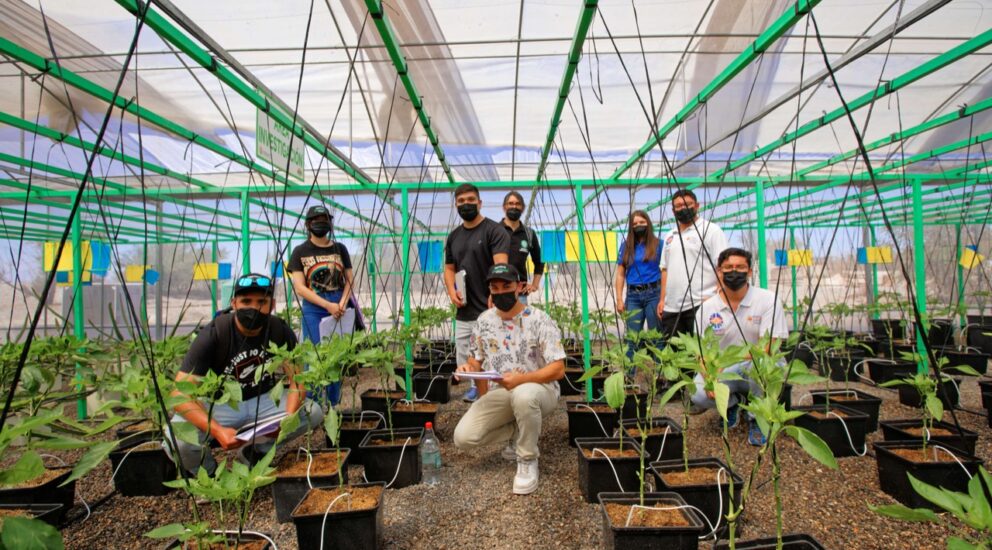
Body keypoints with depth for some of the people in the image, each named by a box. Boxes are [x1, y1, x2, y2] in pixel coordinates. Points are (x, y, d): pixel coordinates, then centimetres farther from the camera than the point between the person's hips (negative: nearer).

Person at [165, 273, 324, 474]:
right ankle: (209, 473, 4)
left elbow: (297, 380, -10)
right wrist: (218, 431, -41)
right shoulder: (213, 334, -23)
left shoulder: (281, 331, -14)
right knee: (177, 440, -31)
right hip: (221, 404, -3)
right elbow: (181, 393, -27)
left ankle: (254, 450, 2)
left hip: (265, 399, 3)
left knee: (314, 412, -18)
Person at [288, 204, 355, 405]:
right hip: (313, 308, -2)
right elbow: (300, 287, -3)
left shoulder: (339, 249, 11)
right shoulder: (300, 251, 4)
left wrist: (342, 303, -8)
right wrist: (328, 305, -13)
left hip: (339, 307, 2)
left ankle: (333, 407, 17)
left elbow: (349, 280, 10)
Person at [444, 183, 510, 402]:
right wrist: (451, 291, -1)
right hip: (463, 313, 7)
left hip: (488, 311, -7)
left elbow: (501, 266, -17)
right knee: (464, 364, 16)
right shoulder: (454, 236, 14)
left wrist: (494, 296, -30)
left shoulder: (494, 230, -6)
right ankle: (477, 386, 38)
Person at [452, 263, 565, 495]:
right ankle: (518, 432, 13)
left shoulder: (539, 320, -15)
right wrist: (467, 367, -14)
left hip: (539, 388, -5)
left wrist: (521, 379, -33)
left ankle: (528, 460, -14)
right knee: (463, 437, -14)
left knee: (523, 395, -41)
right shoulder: (484, 320, 0)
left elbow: (558, 369, -19)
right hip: (500, 392, 5)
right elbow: (476, 359, 11)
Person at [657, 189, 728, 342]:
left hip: (701, 305, -6)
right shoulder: (670, 236, 20)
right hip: (671, 307, 6)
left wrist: (717, 299, -15)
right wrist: (662, 299, 14)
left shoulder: (710, 230, 0)